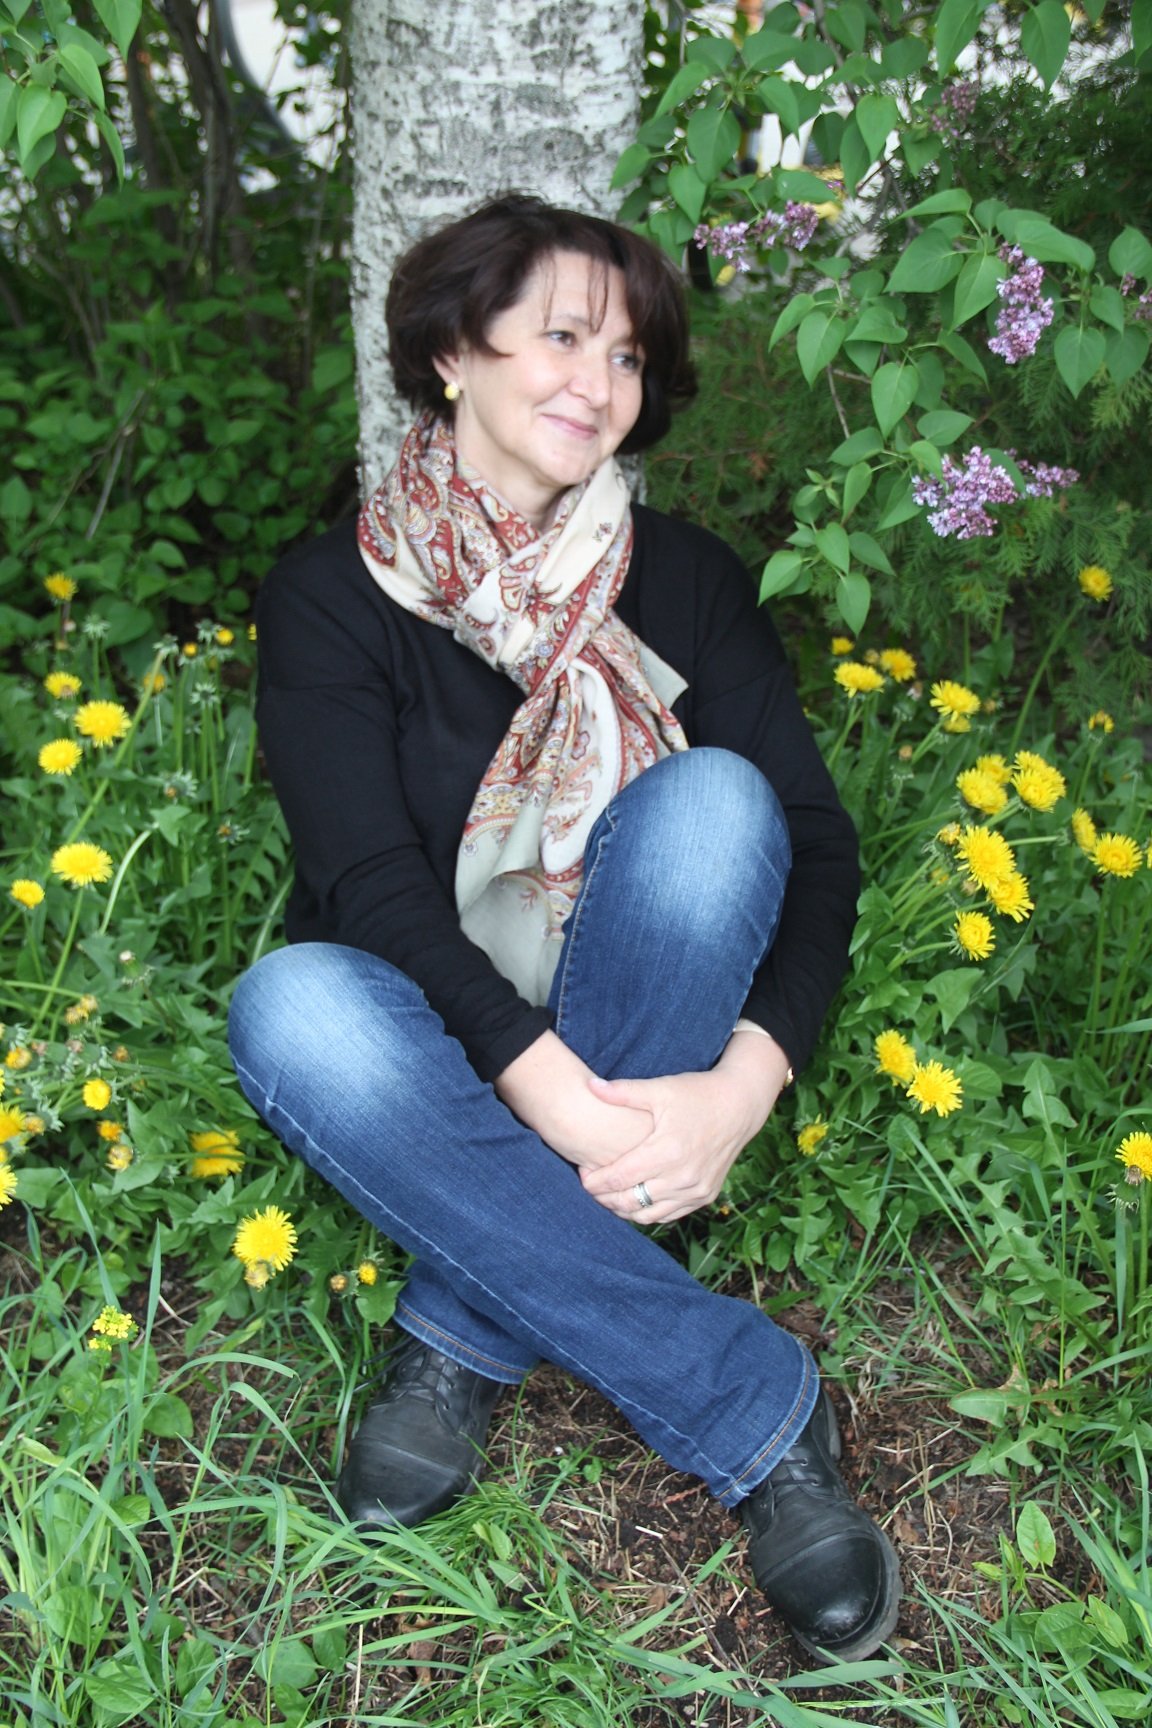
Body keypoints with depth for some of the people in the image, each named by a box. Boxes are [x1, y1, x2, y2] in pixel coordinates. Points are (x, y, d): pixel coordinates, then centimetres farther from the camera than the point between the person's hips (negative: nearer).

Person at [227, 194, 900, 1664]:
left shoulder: (682, 580, 0)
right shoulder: (332, 598, -6)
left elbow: (814, 838, -9)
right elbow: (371, 879, -18)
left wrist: (743, 1081, -26)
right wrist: (556, 1094, -31)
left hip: (642, 1034, 1)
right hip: (446, 1043, -1)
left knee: (709, 795, -26)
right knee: (291, 1009, -33)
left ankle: (469, 1337, -21)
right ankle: (761, 1414, -27)